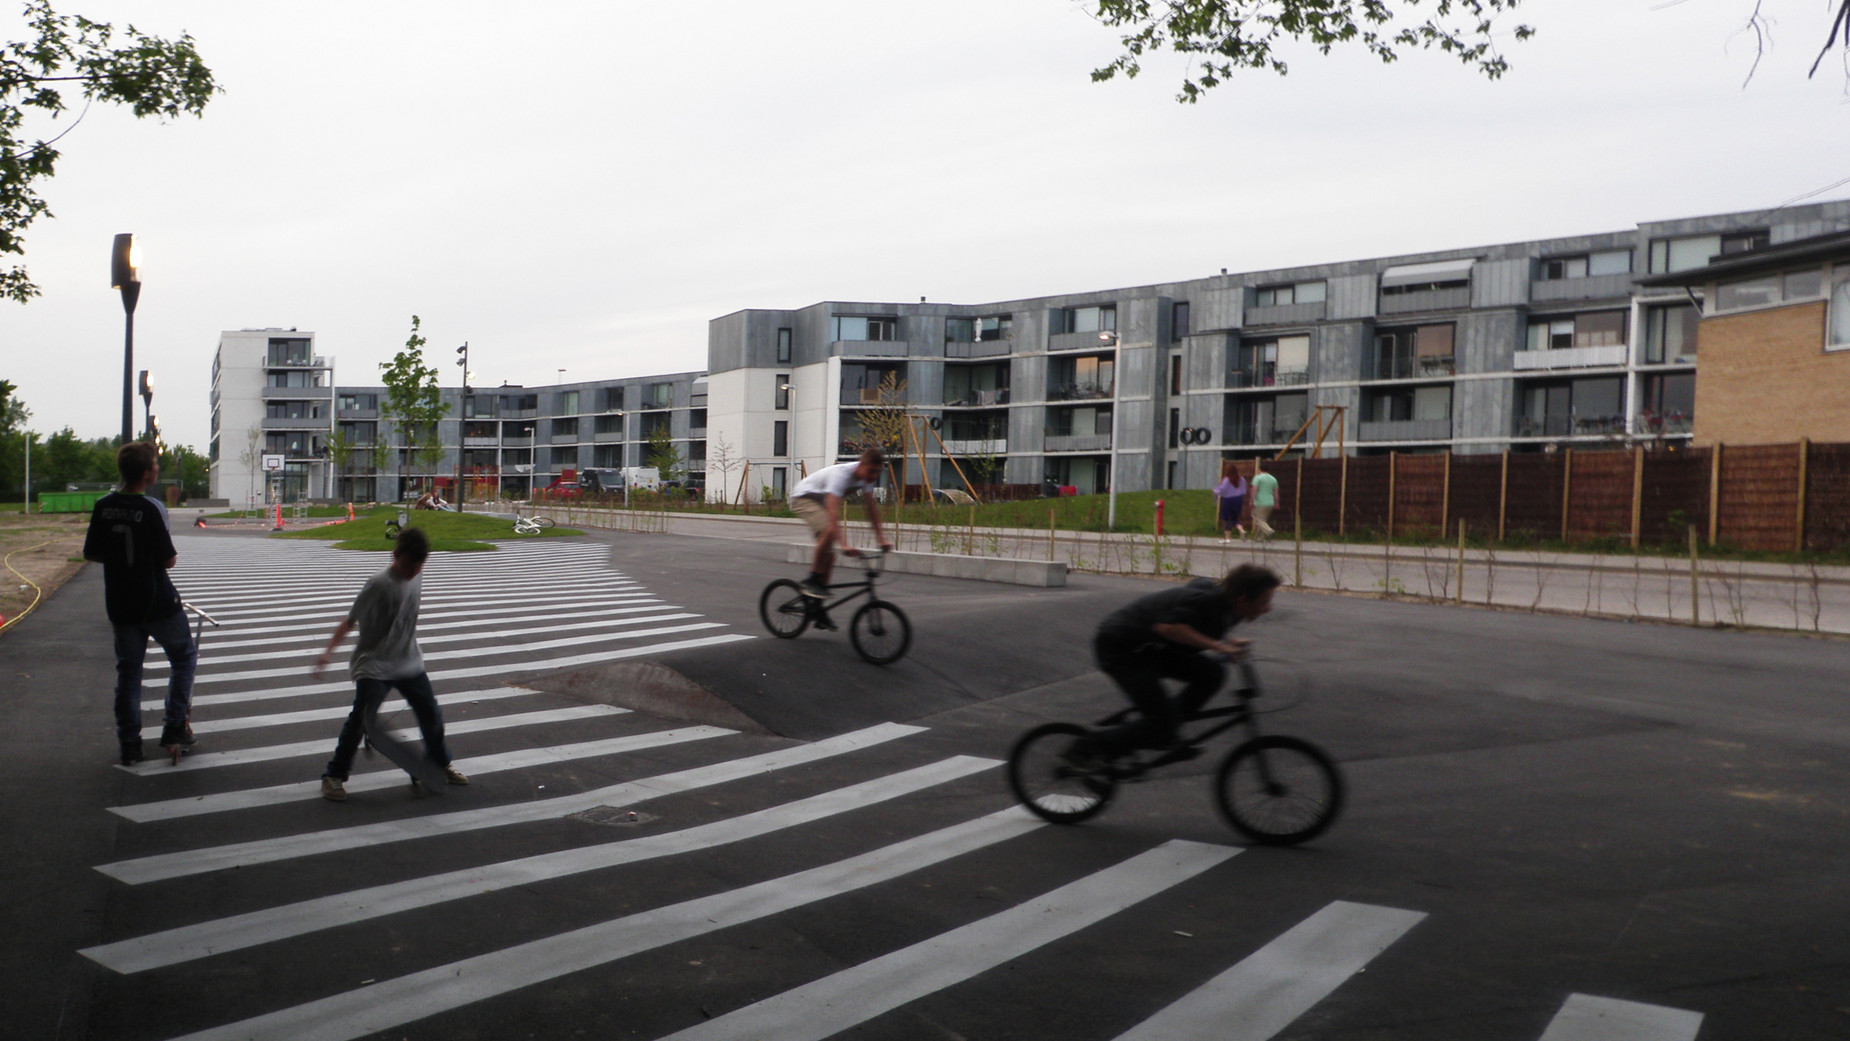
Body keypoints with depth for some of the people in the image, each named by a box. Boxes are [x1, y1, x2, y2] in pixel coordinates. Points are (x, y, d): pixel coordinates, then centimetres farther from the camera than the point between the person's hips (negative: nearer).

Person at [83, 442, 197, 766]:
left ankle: (129, 744, 14)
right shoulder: (151, 508, -17)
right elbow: (168, 559, -16)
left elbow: (91, 553, 6)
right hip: (158, 602, -5)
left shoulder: (103, 507, -1)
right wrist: (171, 554, 5)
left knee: (128, 670, 12)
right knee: (184, 657, 14)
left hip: (120, 603, 5)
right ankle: (174, 728, 9)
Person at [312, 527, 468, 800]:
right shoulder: (379, 585, -19)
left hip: (409, 662, 6)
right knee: (362, 720, -11)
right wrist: (329, 652, -21)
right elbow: (351, 620, -15)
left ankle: (439, 763, 31)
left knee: (431, 714, 10)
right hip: (374, 665, -6)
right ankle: (334, 776, 4)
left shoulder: (416, 578, 1)